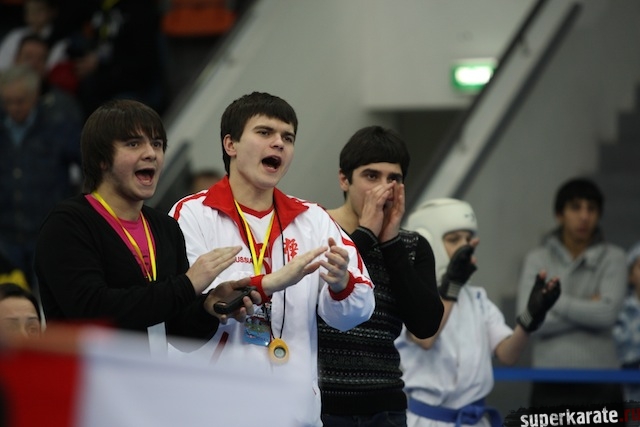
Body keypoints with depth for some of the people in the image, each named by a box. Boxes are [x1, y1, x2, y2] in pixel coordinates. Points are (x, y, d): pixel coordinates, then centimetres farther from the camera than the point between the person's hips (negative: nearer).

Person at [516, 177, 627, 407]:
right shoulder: (537, 259, 5)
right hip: (550, 385, 1)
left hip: (601, 387, 0)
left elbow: (607, 314, -12)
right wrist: (587, 307, -9)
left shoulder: (613, 258, 3)